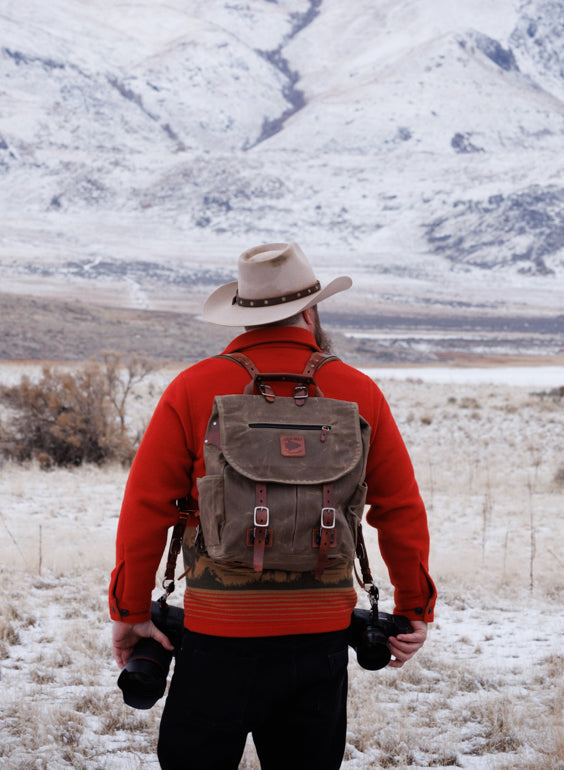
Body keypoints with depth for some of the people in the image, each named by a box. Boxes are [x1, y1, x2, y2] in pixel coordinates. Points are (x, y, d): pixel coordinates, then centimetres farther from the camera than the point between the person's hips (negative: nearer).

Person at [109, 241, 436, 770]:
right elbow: (401, 511, 6)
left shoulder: (193, 389, -2)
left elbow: (146, 507, -3)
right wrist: (415, 607, 17)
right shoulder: (359, 393, 3)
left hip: (220, 634, -2)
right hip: (321, 636, 2)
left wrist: (130, 611, 7)